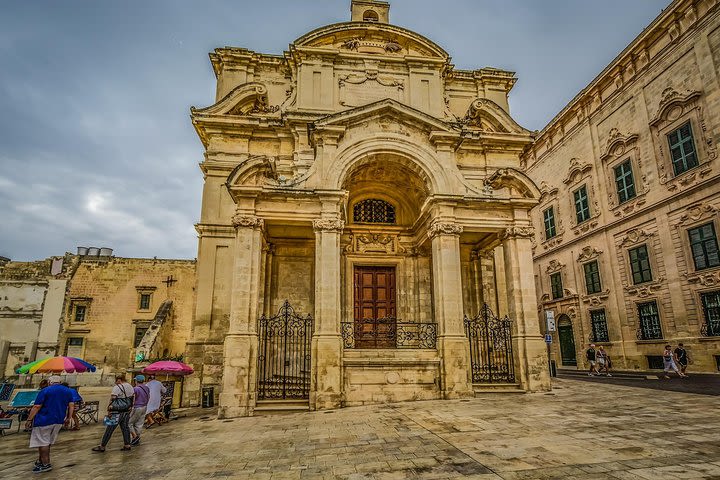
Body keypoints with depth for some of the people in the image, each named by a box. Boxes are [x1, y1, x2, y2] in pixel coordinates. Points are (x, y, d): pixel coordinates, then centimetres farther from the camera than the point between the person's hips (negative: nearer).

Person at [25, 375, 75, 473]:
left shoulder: (45, 391, -8)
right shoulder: (68, 391, 8)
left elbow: (36, 407, -12)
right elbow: (71, 406, 7)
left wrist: (29, 419, -5)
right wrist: (68, 418, 14)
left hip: (44, 421, -6)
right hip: (59, 421, 6)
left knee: (43, 442, 3)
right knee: (47, 442, 19)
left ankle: (46, 464, 4)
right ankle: (41, 461, 28)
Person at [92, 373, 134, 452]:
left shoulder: (117, 387, -16)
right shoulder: (130, 386, 7)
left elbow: (112, 400, -18)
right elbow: (132, 398, 12)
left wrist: (109, 411, -13)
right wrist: (130, 408, 19)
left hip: (118, 412, -7)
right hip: (127, 411, 7)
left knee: (109, 429, 5)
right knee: (125, 427, 14)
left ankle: (102, 446, 16)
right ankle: (127, 445, 17)